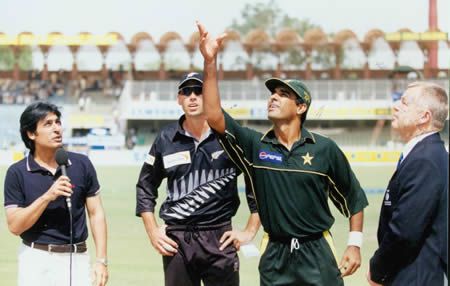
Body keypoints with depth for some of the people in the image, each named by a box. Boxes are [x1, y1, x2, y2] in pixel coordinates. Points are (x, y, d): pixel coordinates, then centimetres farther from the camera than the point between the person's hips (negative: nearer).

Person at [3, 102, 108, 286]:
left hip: (77, 259, 2)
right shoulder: (17, 173, -2)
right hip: (36, 259, -1)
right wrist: (47, 197, -18)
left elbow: (96, 214, 7)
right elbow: (15, 226, -7)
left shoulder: (81, 164, 4)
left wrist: (101, 260, 0)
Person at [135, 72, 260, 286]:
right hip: (176, 241, 2)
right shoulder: (166, 139, 7)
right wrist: (153, 232, 8)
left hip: (219, 239, -2)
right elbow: (145, 187, 16)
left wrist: (249, 232, 0)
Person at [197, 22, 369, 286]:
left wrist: (355, 244, 2)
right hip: (275, 256, 2)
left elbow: (353, 197, 8)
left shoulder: (325, 149, -2)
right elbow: (214, 116, -12)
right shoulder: (254, 145, 1)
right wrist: (210, 63, -19)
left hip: (318, 255, -2)